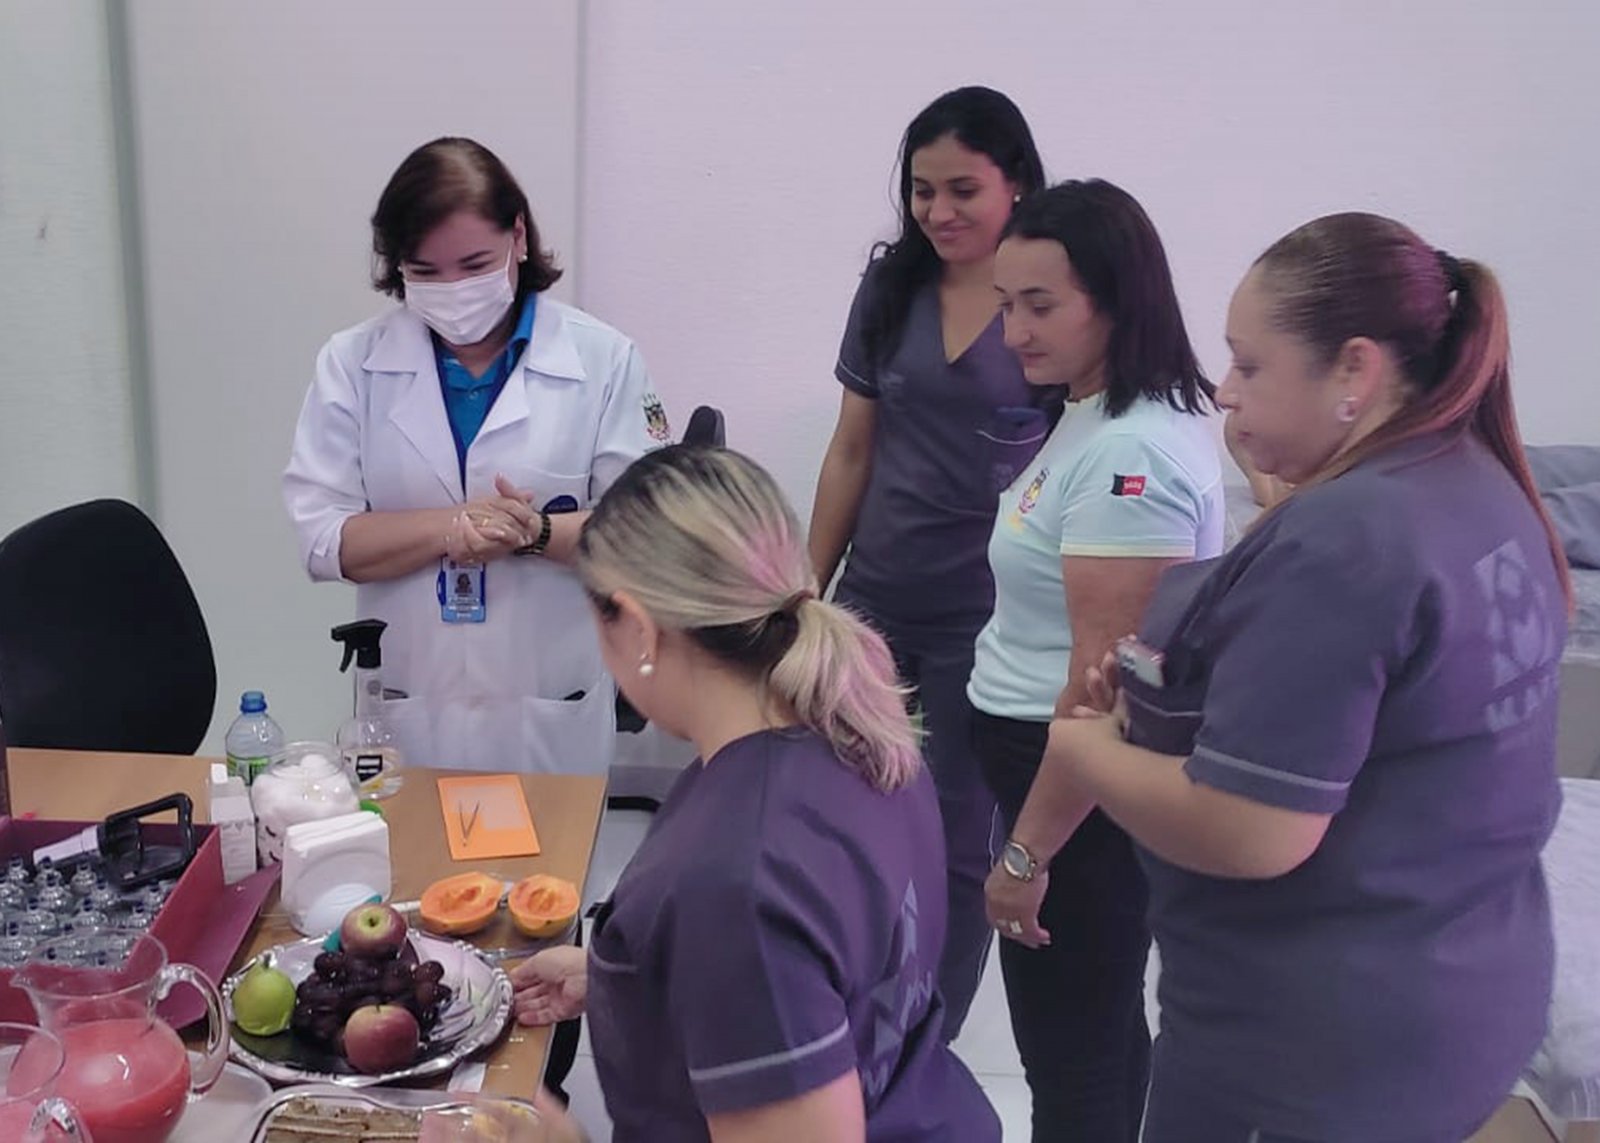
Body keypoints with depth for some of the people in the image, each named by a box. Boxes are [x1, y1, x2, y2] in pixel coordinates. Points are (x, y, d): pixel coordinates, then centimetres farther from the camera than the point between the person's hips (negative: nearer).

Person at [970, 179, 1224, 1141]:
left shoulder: (1131, 454, -25)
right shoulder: (1099, 419, 9)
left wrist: (1027, 851, -19)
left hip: (1085, 788, -10)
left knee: (1068, 1061, 6)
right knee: (1102, 1028, 23)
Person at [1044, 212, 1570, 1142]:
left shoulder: (1339, 540, -26)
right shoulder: (1482, 489, 4)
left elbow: (1249, 834, -28)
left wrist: (1088, 753, -12)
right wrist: (1190, 685, 3)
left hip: (1315, 1042, -9)